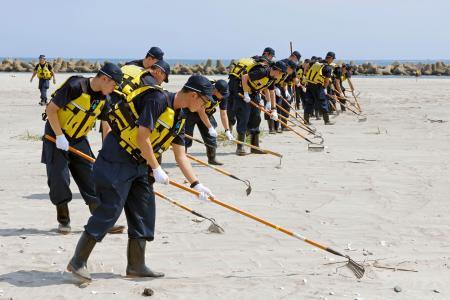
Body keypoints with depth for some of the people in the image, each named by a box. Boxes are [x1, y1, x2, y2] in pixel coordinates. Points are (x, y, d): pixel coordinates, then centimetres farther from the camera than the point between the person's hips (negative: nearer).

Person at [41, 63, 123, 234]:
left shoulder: (103, 99, -2)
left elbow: (107, 128, 7)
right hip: (56, 137, -6)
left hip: (79, 140, 6)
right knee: (59, 178, -8)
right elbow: (51, 109, -21)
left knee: (91, 178, 0)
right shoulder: (75, 86, -23)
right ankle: (63, 220, 8)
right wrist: (59, 136, -22)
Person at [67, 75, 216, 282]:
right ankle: (78, 261, 0)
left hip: (140, 165, 9)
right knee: (109, 211, -9)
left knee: (144, 212, 8)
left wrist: (196, 185, 7)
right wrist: (156, 169, -15)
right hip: (117, 161, -9)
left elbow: (181, 156, 14)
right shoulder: (158, 99, -19)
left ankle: (136, 266, 17)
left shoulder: (179, 118, 10)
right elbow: (142, 137, -22)